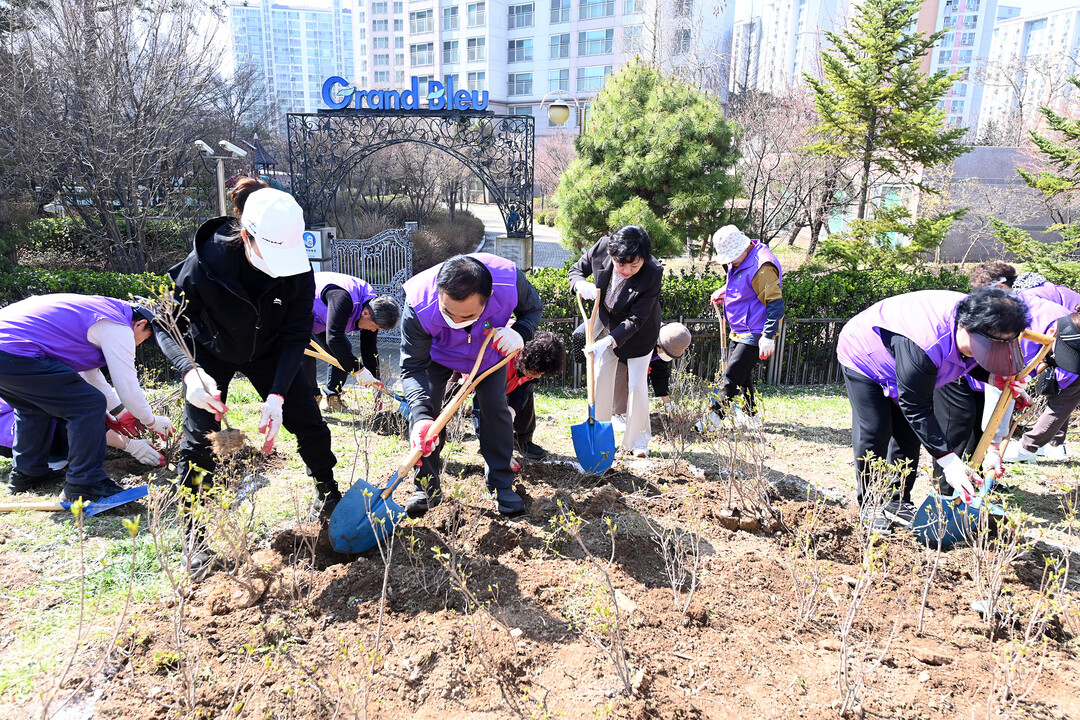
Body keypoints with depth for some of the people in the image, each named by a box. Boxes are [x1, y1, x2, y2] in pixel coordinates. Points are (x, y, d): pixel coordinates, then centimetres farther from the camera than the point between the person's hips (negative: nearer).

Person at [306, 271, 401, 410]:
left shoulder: (373, 313, -16)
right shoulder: (342, 299, -43)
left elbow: (370, 350, -8)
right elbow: (333, 338, -45)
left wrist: (376, 383, -9)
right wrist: (358, 370, -42)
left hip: (321, 318, 7)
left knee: (344, 350, -3)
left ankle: (332, 398, 8)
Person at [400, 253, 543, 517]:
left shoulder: (509, 280, -40)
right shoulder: (419, 306, -43)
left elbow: (533, 309, -16)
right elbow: (413, 367, -34)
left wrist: (519, 333, -39)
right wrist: (421, 417, -50)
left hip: (489, 351, 1)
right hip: (437, 354, -1)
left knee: (495, 407, -7)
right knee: (423, 410, -12)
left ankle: (501, 485, 10)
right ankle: (427, 487, 5)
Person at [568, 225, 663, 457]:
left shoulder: (653, 274, -35)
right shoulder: (602, 247, -27)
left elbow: (635, 320, -31)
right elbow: (576, 269, -7)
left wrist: (608, 342, -42)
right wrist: (581, 285, -31)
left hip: (639, 331, -3)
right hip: (607, 323, 3)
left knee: (637, 383, -1)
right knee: (600, 379, 3)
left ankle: (638, 440, 15)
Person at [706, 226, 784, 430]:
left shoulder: (762, 267, -22)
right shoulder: (741, 260, 7)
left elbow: (775, 304, -22)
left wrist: (769, 337, -24)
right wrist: (724, 291, 8)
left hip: (754, 334, -10)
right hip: (738, 331, 10)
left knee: (733, 375, -9)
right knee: (742, 376, 17)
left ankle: (714, 418, -5)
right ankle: (750, 417, 29)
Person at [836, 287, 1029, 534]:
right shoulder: (925, 342, -44)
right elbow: (916, 407, -36)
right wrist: (948, 459, -35)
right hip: (862, 356, -8)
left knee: (909, 432, 2)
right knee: (875, 430, -13)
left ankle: (897, 502, 13)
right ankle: (869, 505, 1)